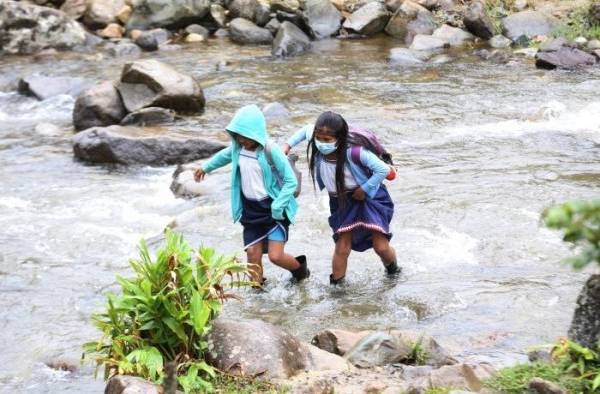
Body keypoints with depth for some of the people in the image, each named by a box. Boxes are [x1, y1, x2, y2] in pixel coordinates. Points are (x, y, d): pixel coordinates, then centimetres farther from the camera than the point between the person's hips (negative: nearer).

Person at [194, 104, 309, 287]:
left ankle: (300, 268, 23)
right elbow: (225, 155, 23)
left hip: (273, 209, -5)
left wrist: (277, 207, -22)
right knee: (252, 253, 2)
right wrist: (206, 167, 37)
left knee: (275, 256, -10)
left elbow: (291, 181, -17)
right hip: (251, 209, 5)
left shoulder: (270, 151, -22)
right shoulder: (237, 147, -3)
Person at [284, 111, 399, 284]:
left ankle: (393, 270, 31)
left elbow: (383, 169, -31)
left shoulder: (353, 152, -36)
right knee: (342, 247, -1)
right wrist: (288, 145, -3)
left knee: (381, 246, -1)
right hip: (341, 202, 4)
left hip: (369, 197, -4)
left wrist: (364, 189, -22)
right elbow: (306, 129, 4)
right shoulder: (316, 147, -20)